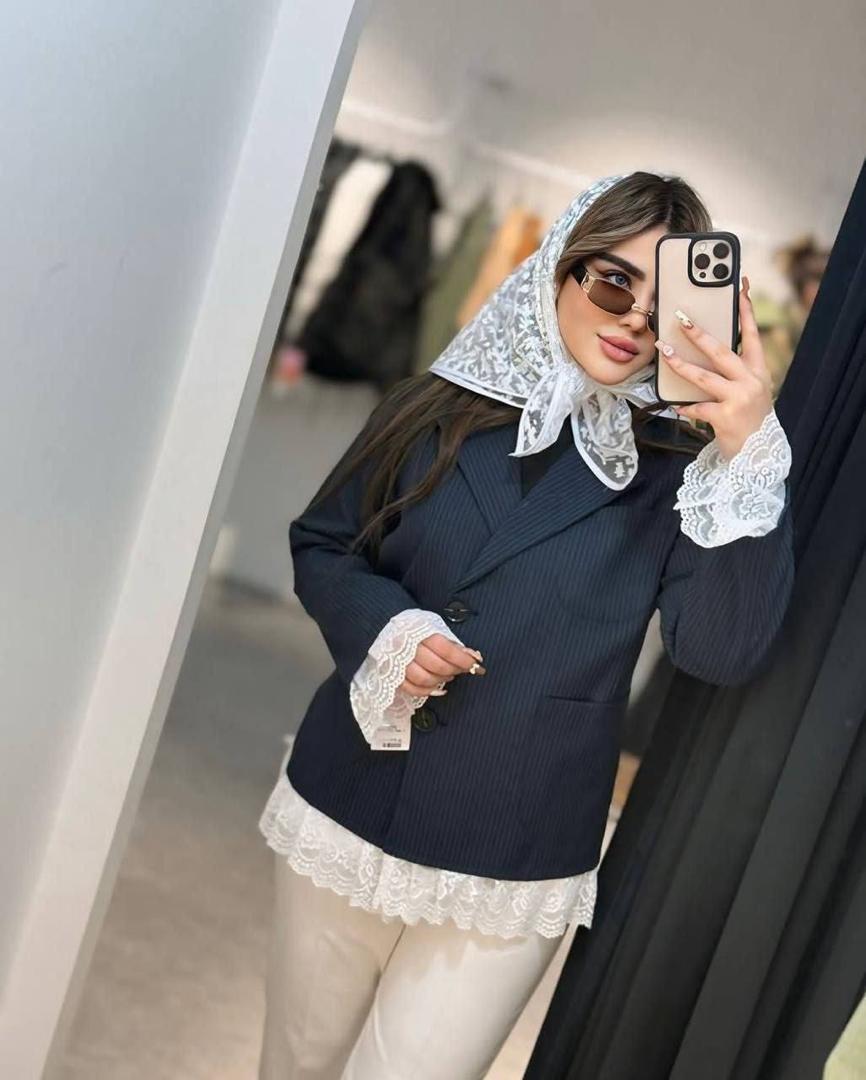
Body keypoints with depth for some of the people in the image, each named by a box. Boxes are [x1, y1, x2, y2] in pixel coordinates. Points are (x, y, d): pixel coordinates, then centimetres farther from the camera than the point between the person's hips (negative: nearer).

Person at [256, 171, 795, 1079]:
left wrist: (749, 454, -28)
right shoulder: (438, 411, -2)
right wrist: (386, 627, -13)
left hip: (514, 871, -2)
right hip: (346, 818, 2)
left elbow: (722, 650, -18)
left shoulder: (673, 470, -6)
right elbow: (321, 545, 8)